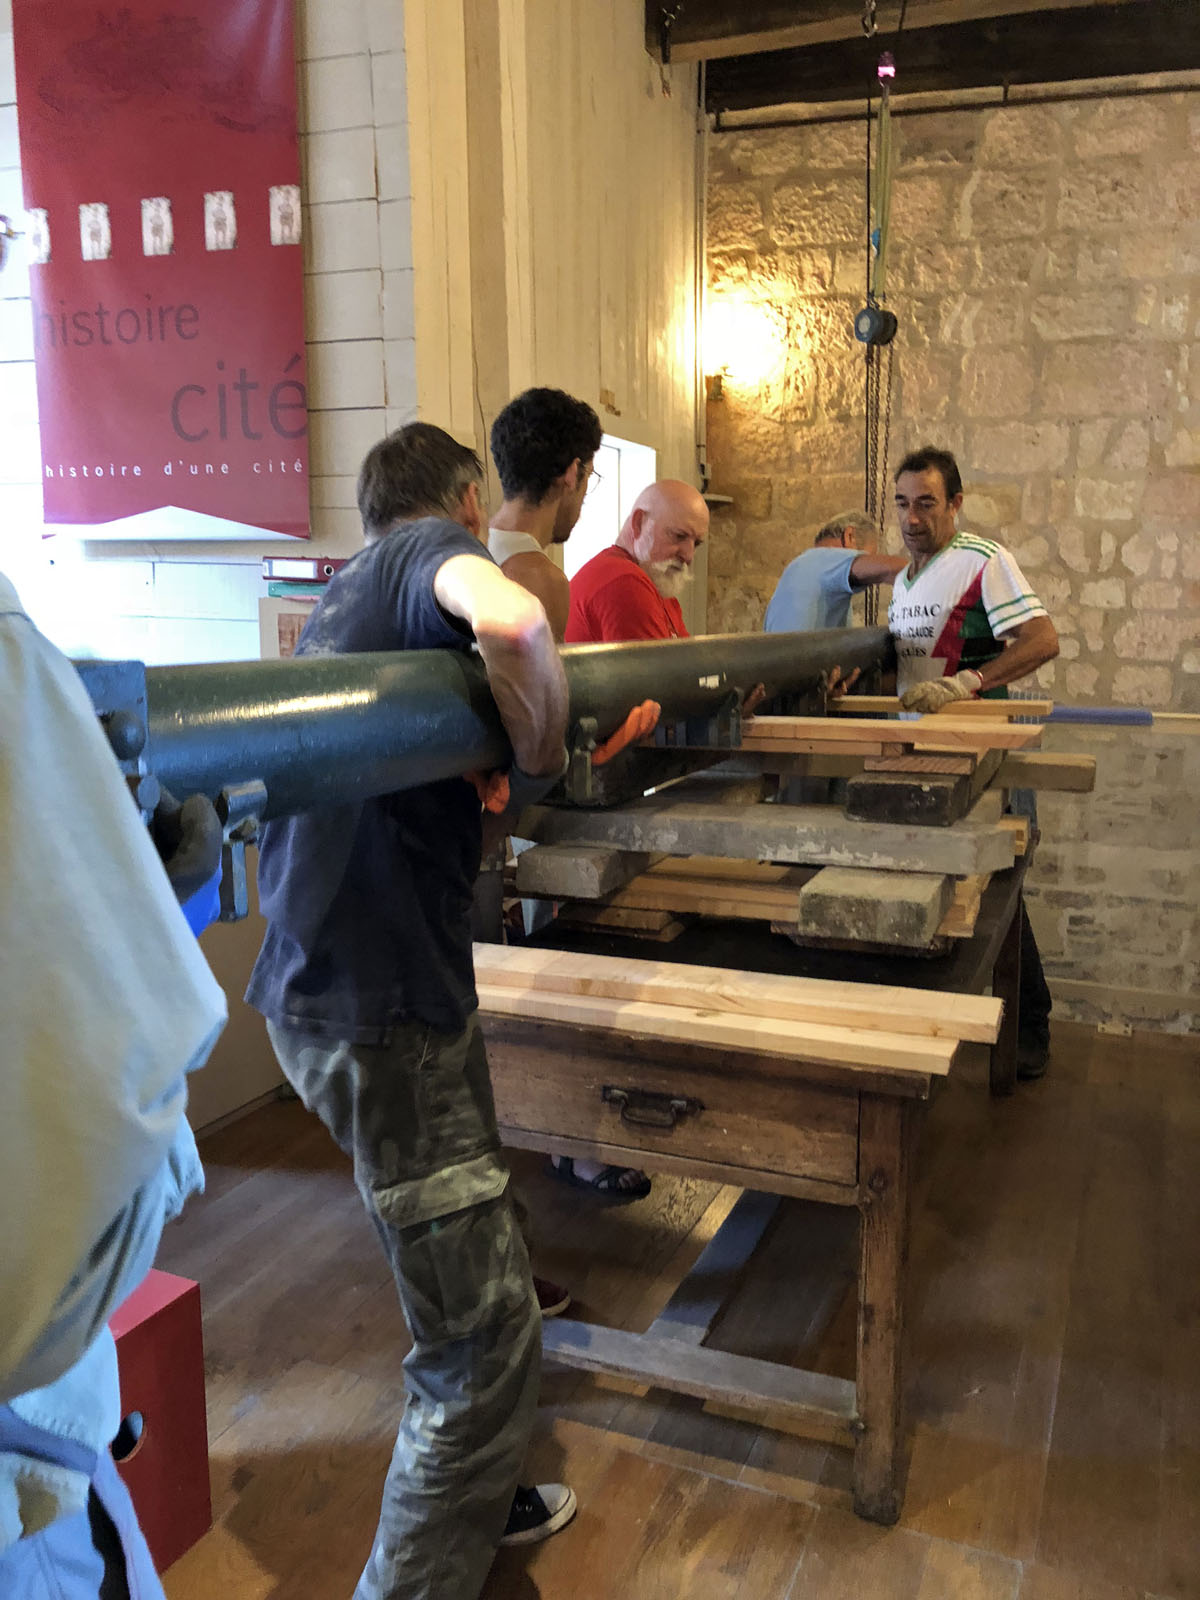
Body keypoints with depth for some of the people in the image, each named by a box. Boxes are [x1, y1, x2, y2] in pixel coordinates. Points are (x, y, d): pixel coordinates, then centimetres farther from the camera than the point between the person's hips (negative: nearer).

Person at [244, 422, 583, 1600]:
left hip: (322, 981, 10)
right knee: (485, 1339, 0)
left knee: (477, 1265, 25)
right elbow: (512, 623, -33)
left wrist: (590, 733, 14)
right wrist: (542, 759, -14)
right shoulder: (433, 550, -7)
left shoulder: (346, 588, 21)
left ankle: (473, 1499, 44)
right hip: (376, 1005, -10)